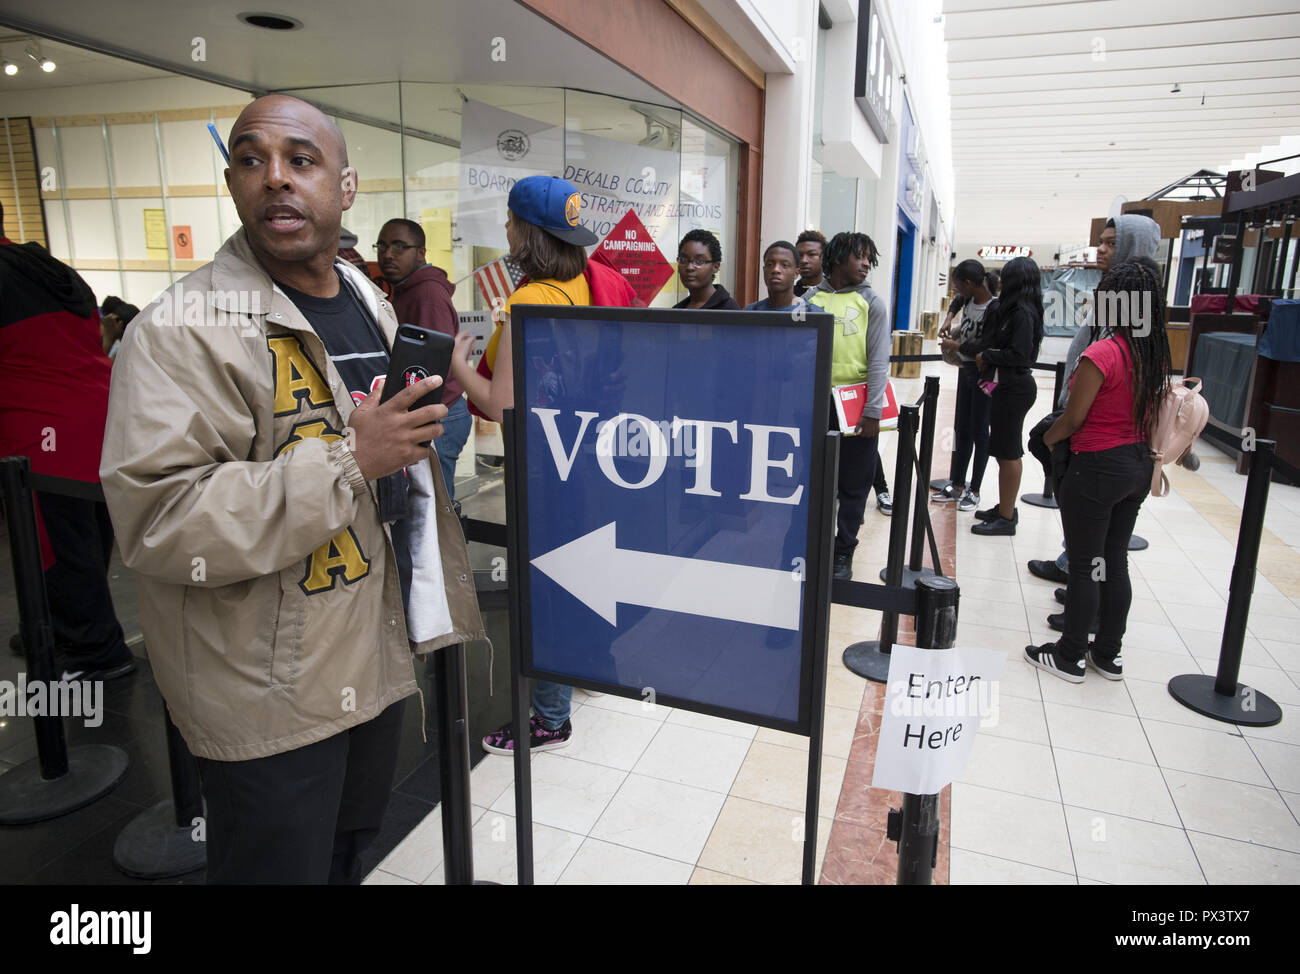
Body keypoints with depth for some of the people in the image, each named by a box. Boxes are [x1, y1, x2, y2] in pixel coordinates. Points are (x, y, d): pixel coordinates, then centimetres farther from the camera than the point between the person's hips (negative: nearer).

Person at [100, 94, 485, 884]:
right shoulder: (184, 330, -17)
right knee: (284, 864, 13)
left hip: (379, 661, 7)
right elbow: (155, 520, -26)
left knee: (353, 850, 26)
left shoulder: (372, 307, 9)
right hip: (270, 700, -7)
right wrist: (347, 463, -27)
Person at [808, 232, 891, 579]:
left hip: (856, 406, -1)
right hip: (816, 402, 2)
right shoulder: (811, 299, 6)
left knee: (853, 485, 6)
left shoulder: (872, 303, 1)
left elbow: (879, 361, -4)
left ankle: (843, 554, 18)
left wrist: (872, 412, -11)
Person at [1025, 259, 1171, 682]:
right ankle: (1108, 653, 29)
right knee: (1115, 561, 17)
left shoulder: (1100, 354, -21)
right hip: (1139, 465, 8)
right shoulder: (1156, 353, 3)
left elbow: (1073, 418, -16)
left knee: (1084, 566, 4)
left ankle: (1070, 657, 17)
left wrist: (1044, 441, 1)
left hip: (1097, 468, -8)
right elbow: (1152, 417, 11)